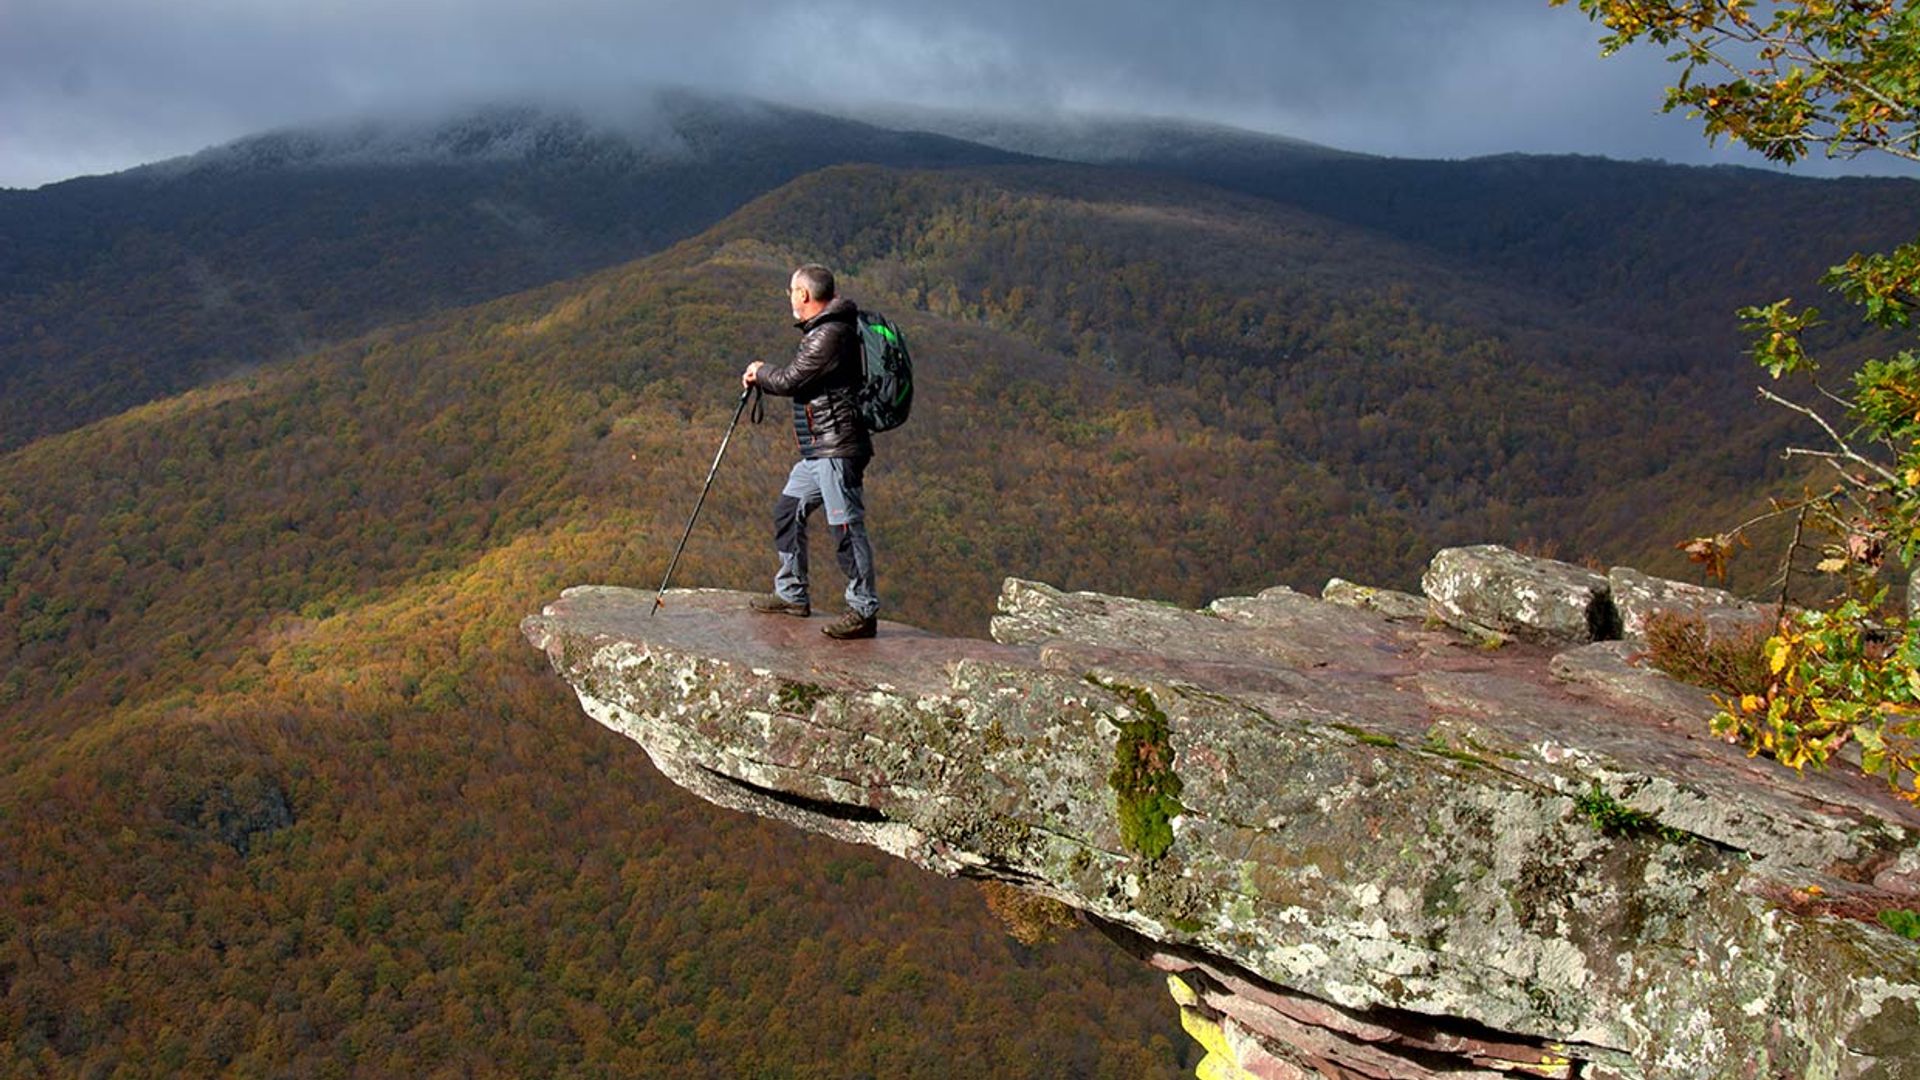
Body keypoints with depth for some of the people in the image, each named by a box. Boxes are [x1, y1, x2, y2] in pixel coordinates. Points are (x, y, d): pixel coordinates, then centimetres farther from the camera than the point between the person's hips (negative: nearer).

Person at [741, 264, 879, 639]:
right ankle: (792, 594, 27)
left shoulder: (831, 334, -16)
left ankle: (864, 611, -5)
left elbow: (790, 381, -14)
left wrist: (760, 372, 4)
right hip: (819, 451, 11)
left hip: (837, 449, -11)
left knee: (847, 527, -9)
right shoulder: (822, 330, 17)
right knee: (788, 512, 17)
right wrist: (762, 376, 12)